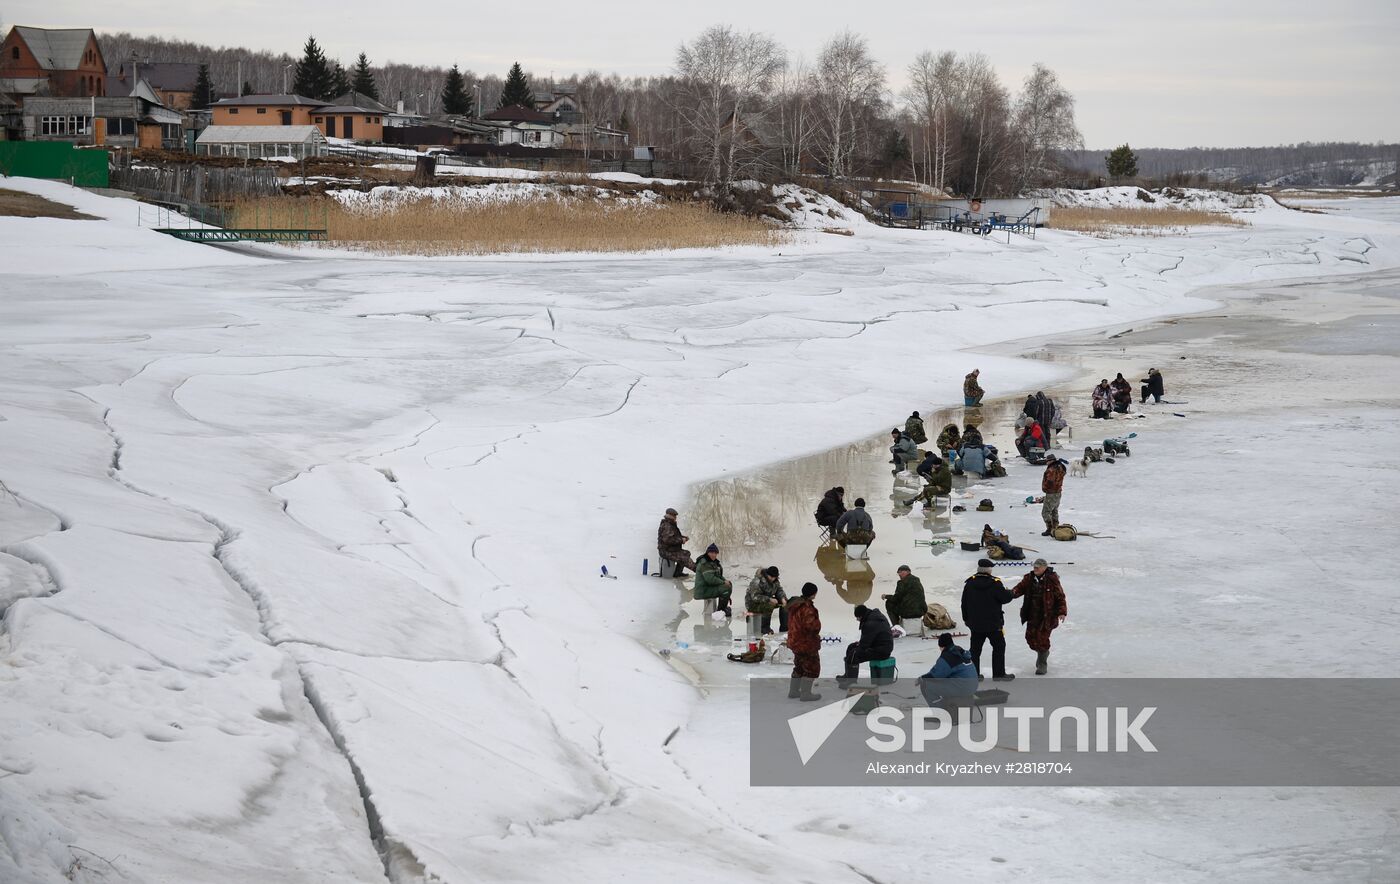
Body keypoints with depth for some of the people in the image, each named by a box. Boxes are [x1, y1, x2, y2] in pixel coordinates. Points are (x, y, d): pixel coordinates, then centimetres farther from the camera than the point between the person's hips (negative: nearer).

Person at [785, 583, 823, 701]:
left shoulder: (795, 605, 7)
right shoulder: (807, 608, -25)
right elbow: (811, 625, -33)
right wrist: (818, 623, -12)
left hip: (795, 642, 10)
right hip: (807, 644, -10)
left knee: (799, 667, 23)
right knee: (812, 668, 3)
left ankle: (793, 691, 31)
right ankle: (805, 693, 5)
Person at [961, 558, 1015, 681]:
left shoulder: (970, 583, -2)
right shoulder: (995, 583, -17)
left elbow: (964, 602, 6)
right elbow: (1005, 598, -13)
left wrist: (966, 618, 18)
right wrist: (1009, 592, 11)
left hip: (975, 623, 4)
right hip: (993, 623, -4)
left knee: (975, 648, 13)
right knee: (999, 647, 10)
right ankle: (998, 674, 10)